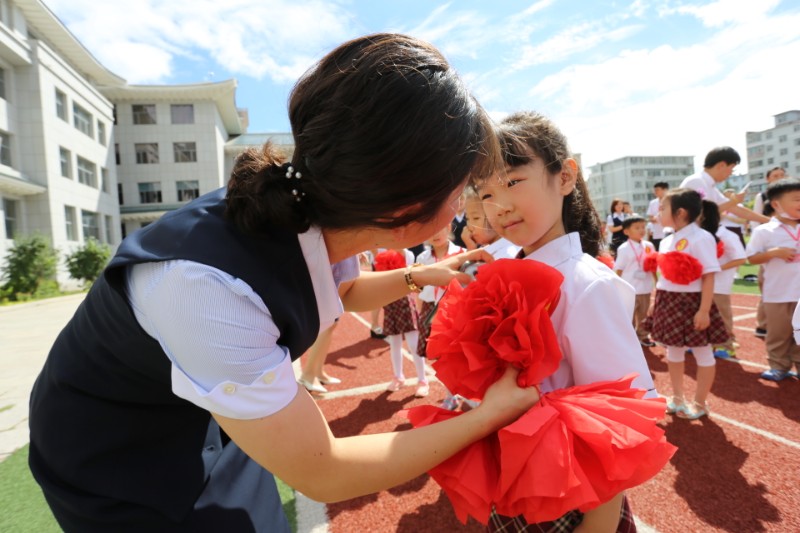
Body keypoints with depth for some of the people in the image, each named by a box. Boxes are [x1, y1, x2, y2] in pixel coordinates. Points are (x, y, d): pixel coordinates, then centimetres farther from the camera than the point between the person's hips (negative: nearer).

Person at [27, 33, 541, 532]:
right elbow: (322, 474, -29)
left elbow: (344, 289, 7)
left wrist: (420, 276, -6)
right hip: (113, 455, -5)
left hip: (214, 415, 5)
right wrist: (491, 413, -22)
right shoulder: (209, 283, -41)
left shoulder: (320, 215, -19)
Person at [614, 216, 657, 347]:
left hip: (645, 288, 5)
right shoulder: (624, 248, -13)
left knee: (644, 314, 19)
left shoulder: (649, 246, 2)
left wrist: (657, 282, 12)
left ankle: (642, 336, 35)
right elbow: (618, 270, -9)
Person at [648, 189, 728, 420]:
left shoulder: (701, 238, -14)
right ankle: (677, 397, 32)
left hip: (692, 302, -8)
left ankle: (700, 403, 24)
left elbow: (709, 277, -17)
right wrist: (655, 302, 14)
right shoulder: (667, 241, 8)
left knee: (702, 353, 9)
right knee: (674, 351, 16)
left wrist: (704, 310, -21)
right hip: (670, 303, 8)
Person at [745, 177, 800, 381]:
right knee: (778, 333, 9)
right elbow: (752, 258, -9)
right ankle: (779, 365, 21)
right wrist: (774, 252, -22)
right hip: (777, 293, -3)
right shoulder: (764, 231, -8)